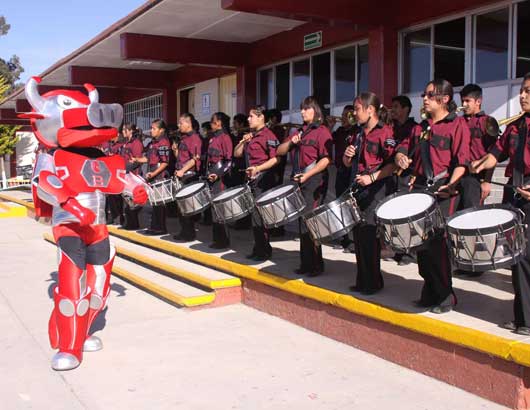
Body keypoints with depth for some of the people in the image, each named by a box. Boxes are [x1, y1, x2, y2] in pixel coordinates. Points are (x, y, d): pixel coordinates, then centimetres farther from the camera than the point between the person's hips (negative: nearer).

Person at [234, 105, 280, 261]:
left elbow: (276, 159, -18)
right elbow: (237, 154, 18)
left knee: (258, 215, -7)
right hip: (251, 179, 9)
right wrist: (243, 141, 2)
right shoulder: (251, 136, 17)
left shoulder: (268, 135, -9)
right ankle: (258, 248, 21)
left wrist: (258, 168, -26)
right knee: (254, 214, 12)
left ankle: (264, 250, 2)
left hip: (263, 180, -9)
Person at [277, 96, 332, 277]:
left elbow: (326, 159, -15)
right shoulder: (300, 132, 19)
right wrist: (291, 142, -2)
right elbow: (279, 151, 17)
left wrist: (307, 175, -21)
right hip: (298, 181, 8)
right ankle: (306, 263, 17)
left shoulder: (322, 131, -4)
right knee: (302, 223, 10)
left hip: (314, 181, -8)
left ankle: (316, 264, -1)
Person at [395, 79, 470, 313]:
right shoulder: (422, 127, 18)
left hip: (443, 191, -6)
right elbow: (405, 148, 22)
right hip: (420, 189, 6)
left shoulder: (457, 124, -1)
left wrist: (451, 184, -25)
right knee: (421, 242, 7)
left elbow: (461, 161, -10)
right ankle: (430, 293, 20)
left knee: (436, 243, -7)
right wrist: (401, 157, -1)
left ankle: (445, 297, 7)